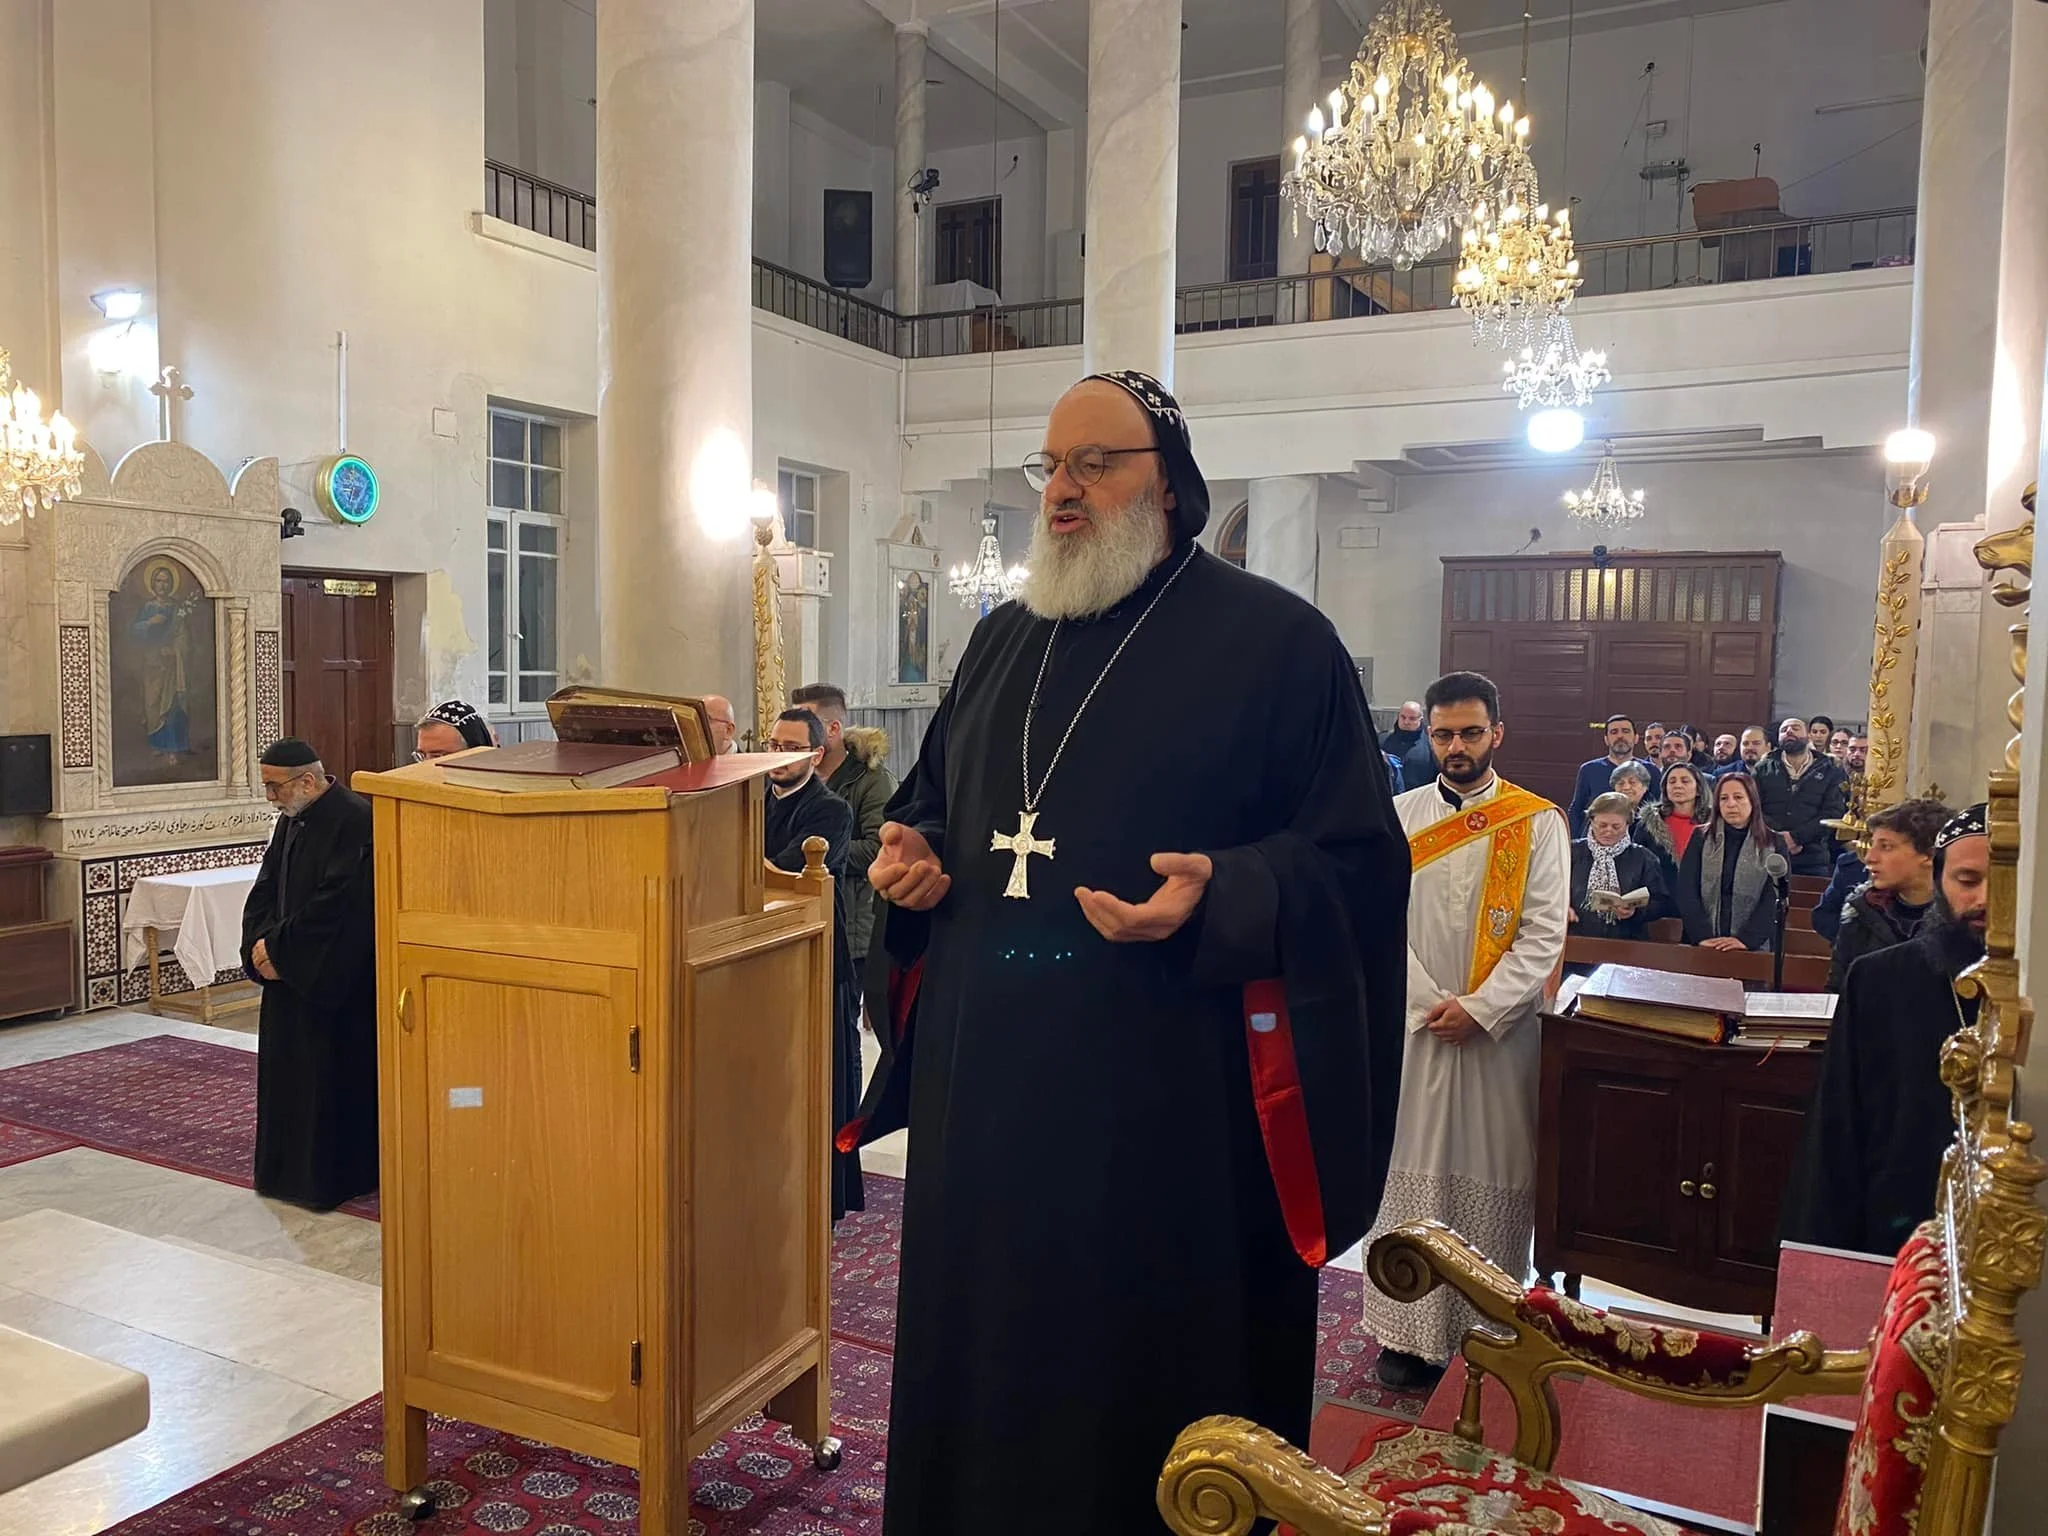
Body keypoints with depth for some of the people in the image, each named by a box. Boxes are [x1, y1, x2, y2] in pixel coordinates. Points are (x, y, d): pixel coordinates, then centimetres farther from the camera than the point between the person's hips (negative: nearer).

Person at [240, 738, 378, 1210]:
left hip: (335, 980, -9)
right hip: (291, 972, 9)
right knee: (288, 1066, 14)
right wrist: (262, 945, -5)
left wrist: (278, 947, -17)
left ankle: (334, 1176, 10)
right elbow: (266, 890, 12)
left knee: (333, 1073, -1)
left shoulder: (355, 820, -18)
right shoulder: (290, 820, 10)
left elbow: (337, 902, -23)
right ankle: (290, 1171, 26)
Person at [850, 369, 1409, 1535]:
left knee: (1153, 1375, 9)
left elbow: (1354, 856, -10)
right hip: (988, 1081, 6)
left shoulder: (1277, 641, -6)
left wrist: (1217, 900, -26)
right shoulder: (1003, 641, 13)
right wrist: (911, 852, 1)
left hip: (1167, 1100, -5)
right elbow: (932, 803, 23)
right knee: (982, 1362, 17)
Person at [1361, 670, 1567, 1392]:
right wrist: (1432, 1004, -11)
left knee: (1494, 1171, 6)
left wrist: (1478, 1008, -14)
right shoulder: (1400, 816, 4)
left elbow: (1544, 933, -5)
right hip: (1414, 1026, 1)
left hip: (1501, 1028, -1)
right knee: (1411, 1169, 4)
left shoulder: (1538, 822, 0)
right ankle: (1408, 1330, 13)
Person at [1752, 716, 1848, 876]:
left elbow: (1833, 813, -1)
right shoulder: (1763, 770, 12)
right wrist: (1779, 839, -15)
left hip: (1812, 860, 0)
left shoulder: (1829, 773, 10)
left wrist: (1795, 837, -14)